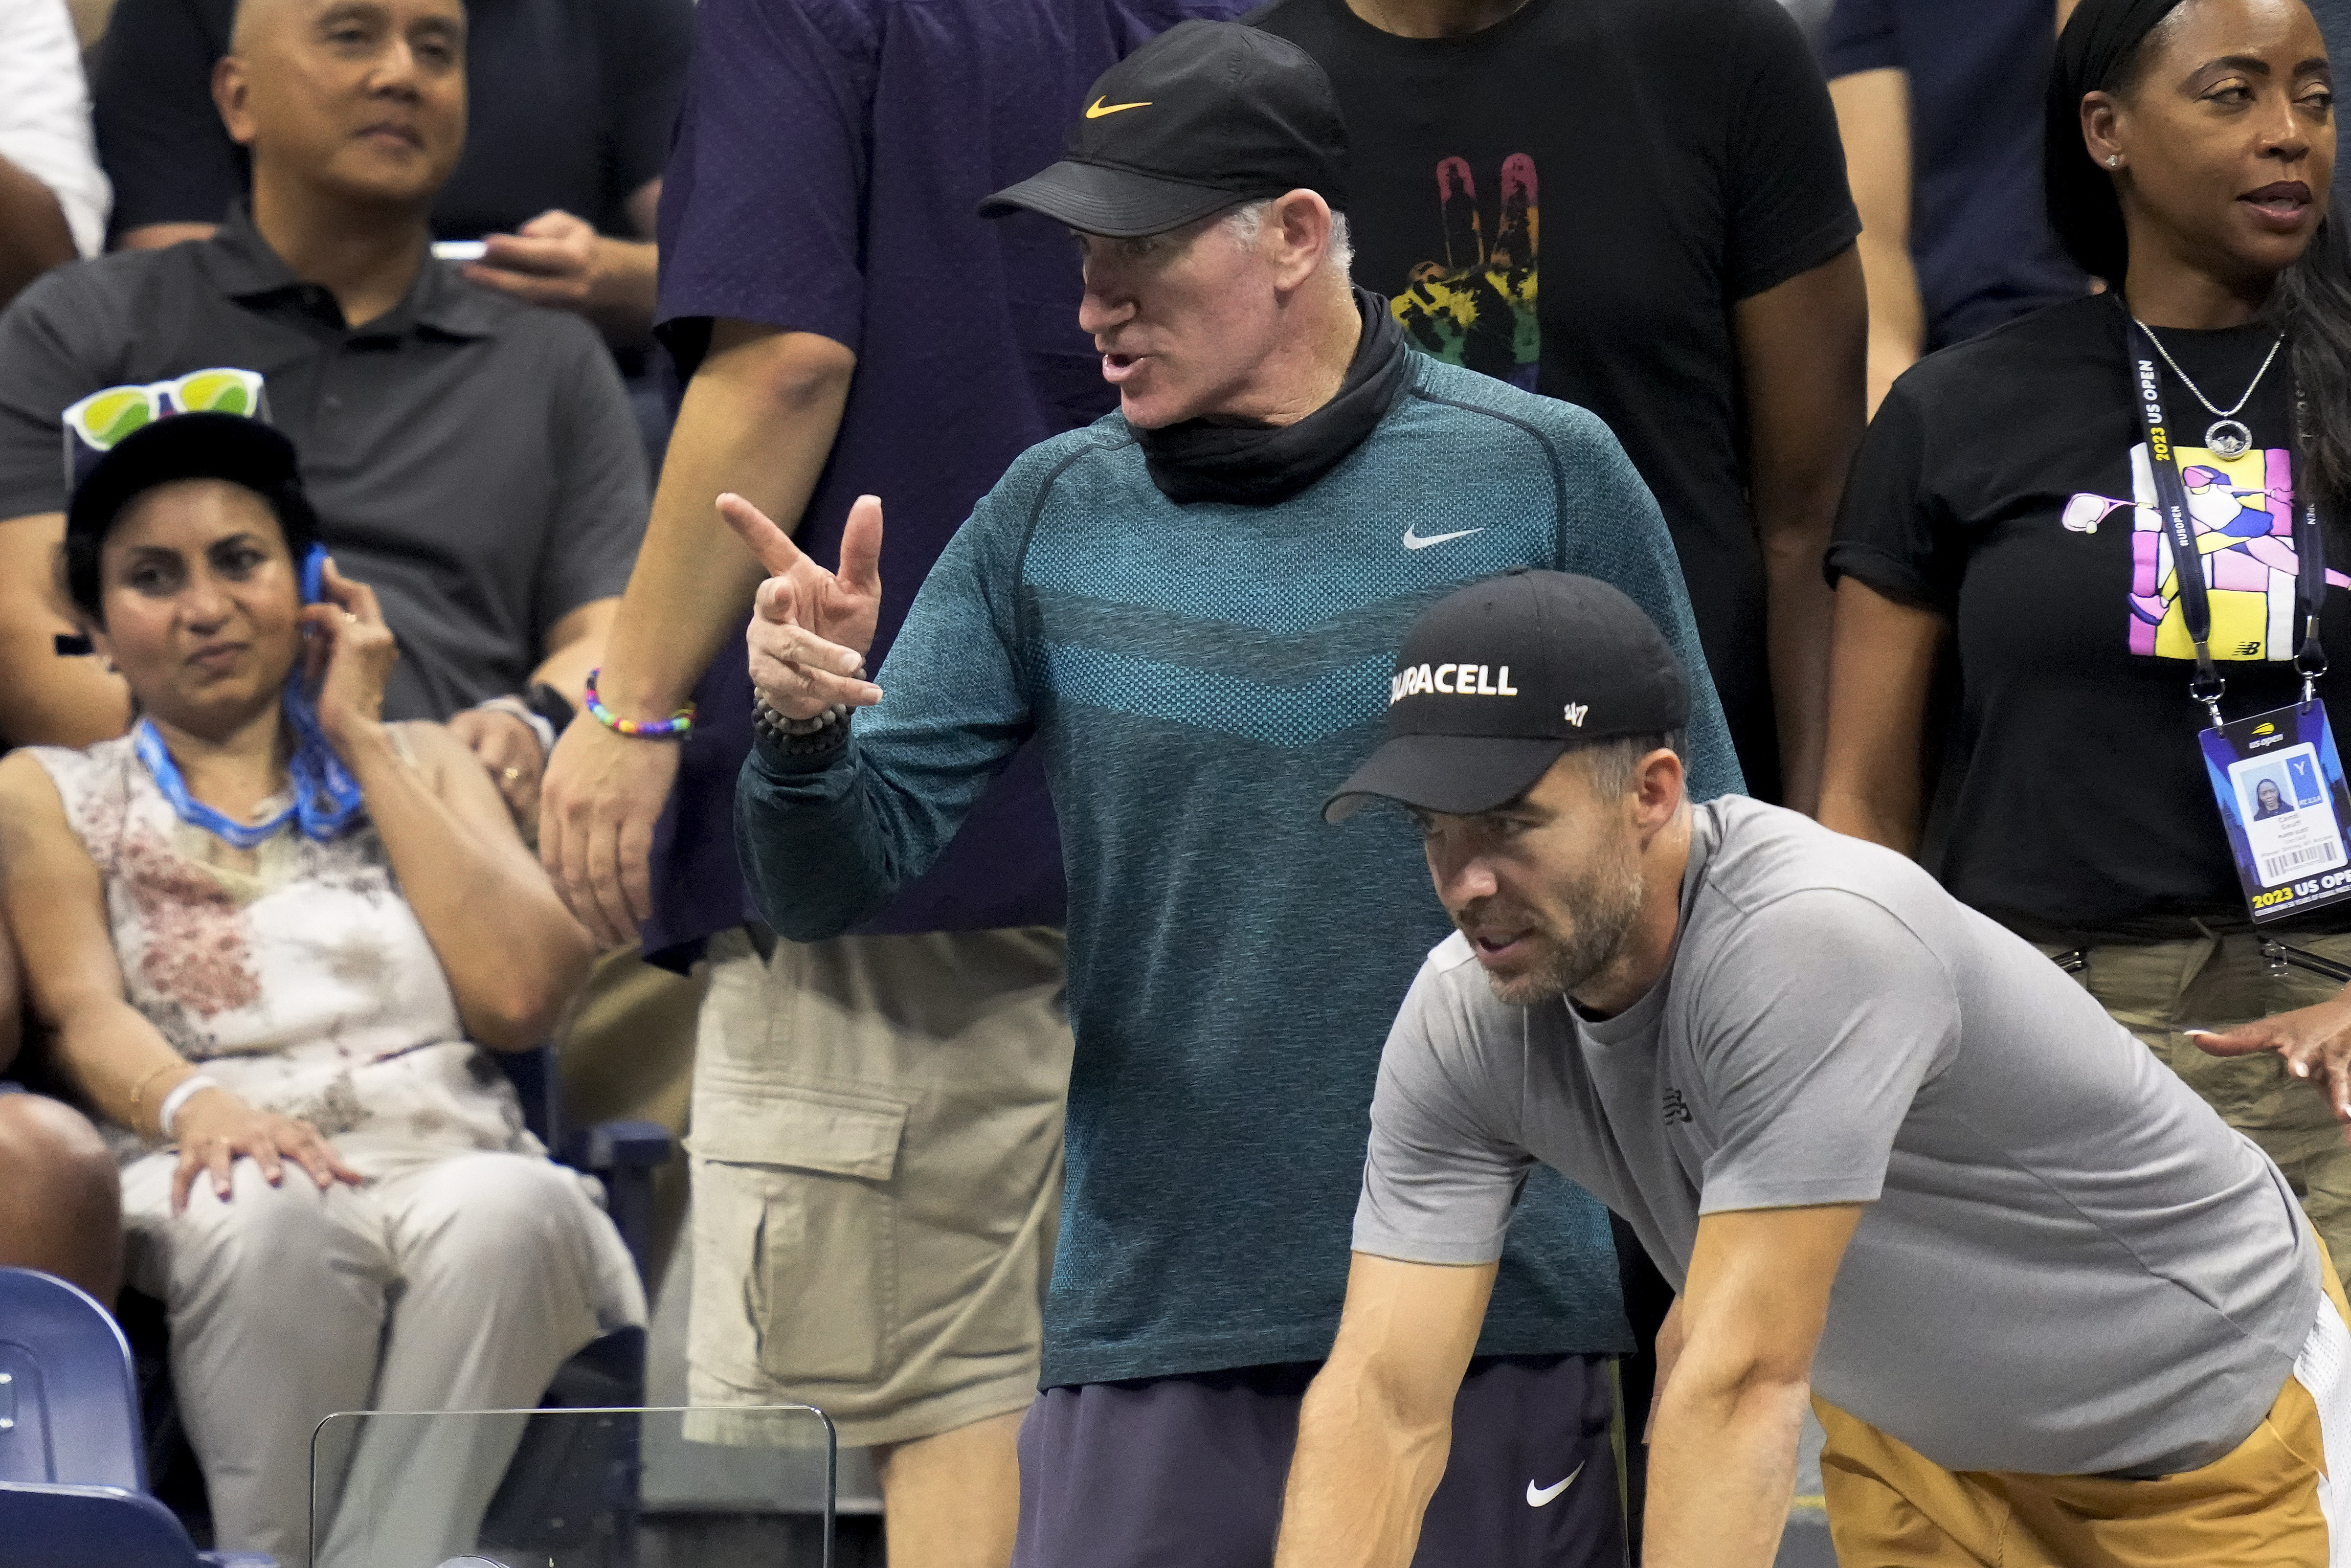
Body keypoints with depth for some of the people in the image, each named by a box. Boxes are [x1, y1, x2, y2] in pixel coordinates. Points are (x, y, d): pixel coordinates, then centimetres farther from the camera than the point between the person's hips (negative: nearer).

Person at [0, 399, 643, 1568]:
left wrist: (360, 740, 13)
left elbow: (522, 997, 9)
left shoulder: (417, 765, 27)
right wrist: (196, 1104, -21)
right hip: (215, 1189, -1)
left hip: (447, 1163, 2)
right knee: (263, 1218, -39)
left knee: (506, 1209, -37)